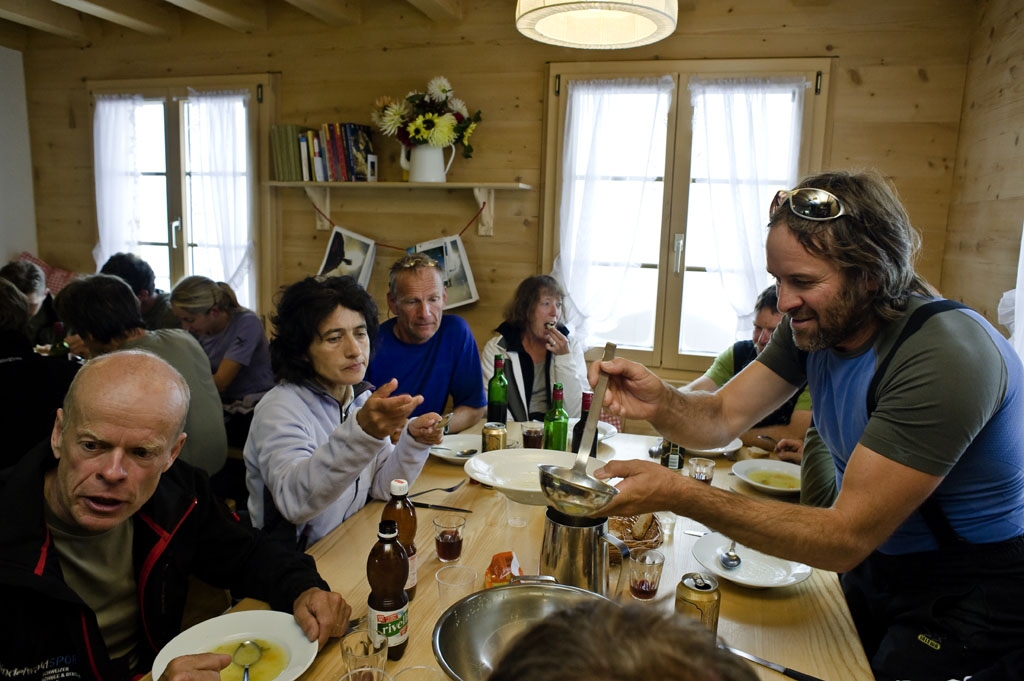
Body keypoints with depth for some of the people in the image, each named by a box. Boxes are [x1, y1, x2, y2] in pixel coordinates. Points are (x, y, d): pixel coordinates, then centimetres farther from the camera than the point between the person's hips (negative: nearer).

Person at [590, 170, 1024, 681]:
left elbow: (846, 538, -33)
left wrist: (677, 494, -40)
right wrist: (658, 403, -33)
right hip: (875, 565, 6)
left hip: (967, 595, -6)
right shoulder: (814, 324, -9)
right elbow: (720, 418, -9)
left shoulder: (945, 358, -32)